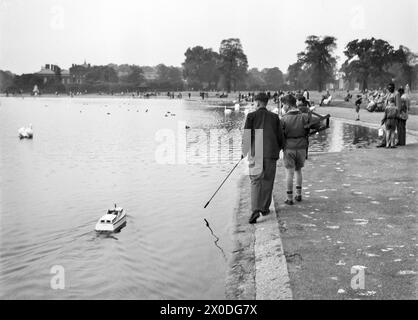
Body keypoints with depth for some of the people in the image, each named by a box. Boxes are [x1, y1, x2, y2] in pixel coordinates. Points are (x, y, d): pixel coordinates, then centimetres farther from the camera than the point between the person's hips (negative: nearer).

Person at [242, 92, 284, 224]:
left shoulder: (251, 116, -2)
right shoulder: (274, 117, 5)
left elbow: (246, 135, -5)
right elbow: (280, 136, 7)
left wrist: (244, 151, 6)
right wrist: (278, 149, 23)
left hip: (255, 153, -2)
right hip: (271, 153, 2)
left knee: (255, 181, 1)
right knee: (268, 180, 13)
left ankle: (255, 210, -13)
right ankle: (265, 208, 21)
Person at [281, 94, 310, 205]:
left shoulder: (284, 119, -12)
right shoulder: (304, 117, -6)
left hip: (289, 148, -3)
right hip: (301, 147, 3)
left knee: (289, 173, 3)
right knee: (298, 170, 20)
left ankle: (290, 198, 6)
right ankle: (299, 194, 25)